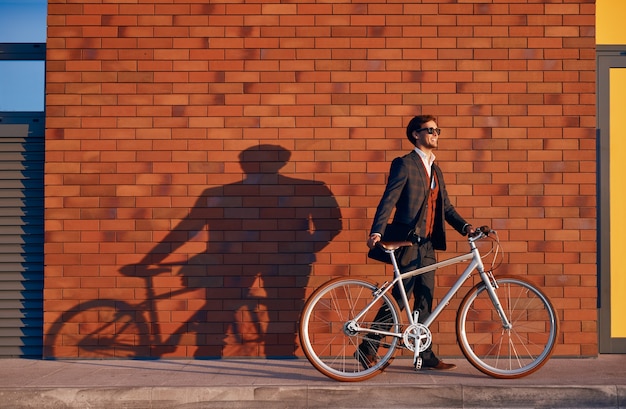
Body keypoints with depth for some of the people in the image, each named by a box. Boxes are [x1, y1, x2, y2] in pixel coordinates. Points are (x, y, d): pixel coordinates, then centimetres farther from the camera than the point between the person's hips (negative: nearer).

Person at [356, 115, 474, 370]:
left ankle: (425, 355, 16)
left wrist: (465, 227, 0)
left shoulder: (435, 170, 18)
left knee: (424, 301, 9)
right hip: (408, 243, -8)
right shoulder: (404, 164, -6)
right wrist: (377, 232, -25)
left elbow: (446, 207, 16)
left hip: (428, 244, 8)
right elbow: (389, 200, -13)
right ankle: (367, 349, 2)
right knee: (399, 298, -7)